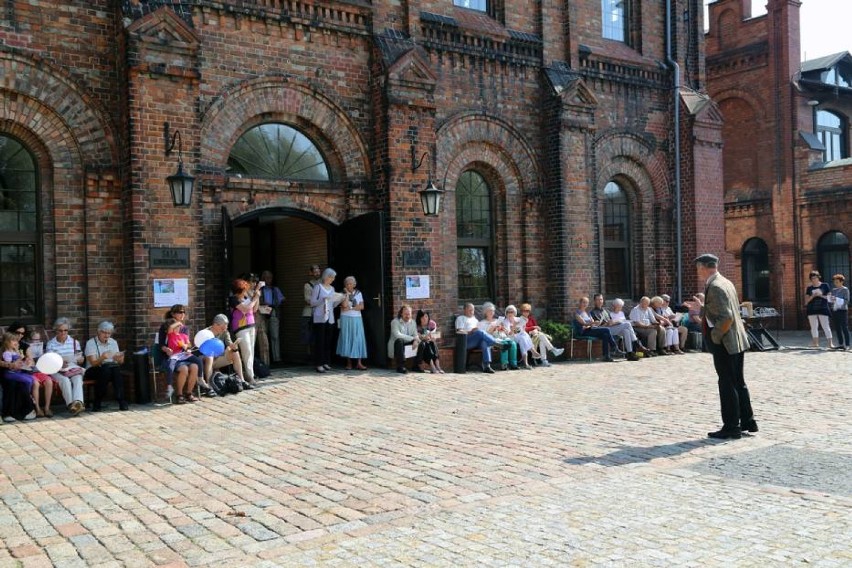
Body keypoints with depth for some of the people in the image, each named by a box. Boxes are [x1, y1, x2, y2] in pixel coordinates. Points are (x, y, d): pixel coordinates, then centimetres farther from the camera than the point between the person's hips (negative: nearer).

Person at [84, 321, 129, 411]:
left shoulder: (113, 342, 12)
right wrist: (102, 358, -34)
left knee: (116, 368, -31)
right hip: (93, 371, -3)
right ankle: (97, 403, -26)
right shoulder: (90, 343, -2)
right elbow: (93, 363, -14)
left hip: (112, 369, 3)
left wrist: (119, 359, -18)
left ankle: (121, 401, -31)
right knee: (106, 368, -36)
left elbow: (119, 362, 6)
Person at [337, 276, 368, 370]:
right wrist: (347, 294, -9)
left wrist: (350, 308, -8)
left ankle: (359, 363, -7)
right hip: (346, 318, -2)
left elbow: (361, 306, 0)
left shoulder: (358, 293, 10)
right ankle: (349, 363, 0)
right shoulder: (343, 294, 4)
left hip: (356, 318, 2)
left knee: (358, 339, -5)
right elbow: (344, 305, -13)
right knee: (347, 339, -4)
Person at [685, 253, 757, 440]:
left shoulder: (715, 287, -18)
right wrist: (701, 307, 20)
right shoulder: (725, 282, 12)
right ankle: (748, 422, 26)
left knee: (727, 385, -1)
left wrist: (714, 337, -15)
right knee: (739, 383, 17)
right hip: (737, 341, 10)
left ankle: (732, 428, 6)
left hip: (724, 344, -10)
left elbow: (726, 317, -25)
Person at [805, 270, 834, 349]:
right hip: (812, 310, 3)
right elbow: (806, 301, 6)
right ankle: (815, 343, 12)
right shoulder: (809, 288, 9)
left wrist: (820, 295, -14)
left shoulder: (825, 286, 3)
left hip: (823, 309, -3)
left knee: (826, 326, -7)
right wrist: (813, 296, -11)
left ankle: (830, 343, -8)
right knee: (814, 327, 6)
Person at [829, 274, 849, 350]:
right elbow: (830, 300, 16)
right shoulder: (833, 290, 14)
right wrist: (830, 299, -6)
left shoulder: (845, 290, -3)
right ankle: (841, 344, 12)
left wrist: (837, 300, -21)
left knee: (844, 328, -5)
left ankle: (848, 345, -3)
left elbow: (846, 301, -9)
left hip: (842, 310, -6)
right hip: (834, 310, 6)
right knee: (837, 328, 7)